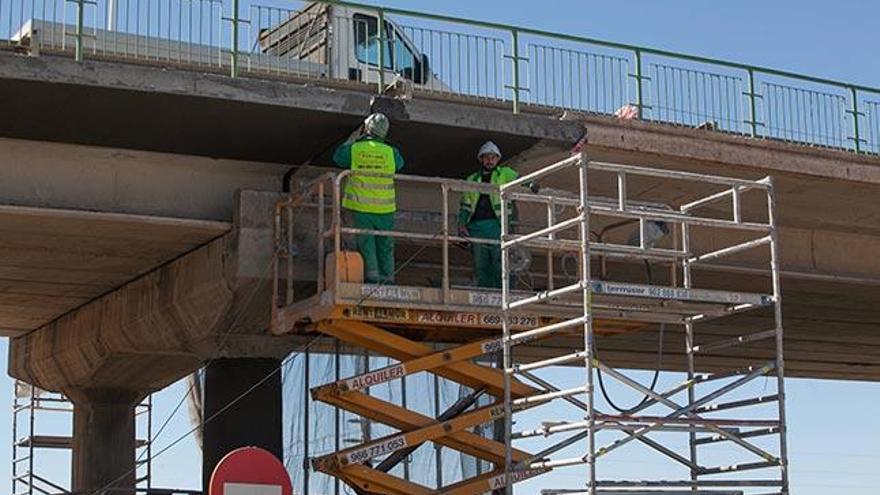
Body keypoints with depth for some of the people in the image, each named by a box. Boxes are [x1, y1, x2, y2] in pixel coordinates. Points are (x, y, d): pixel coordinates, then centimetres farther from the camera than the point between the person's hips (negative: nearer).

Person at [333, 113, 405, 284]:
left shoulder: (354, 149, -3)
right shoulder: (390, 151, -2)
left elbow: (338, 157, 17)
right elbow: (400, 164, 21)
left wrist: (352, 139, 25)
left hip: (361, 208, -1)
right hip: (385, 209, 1)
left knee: (366, 246, 0)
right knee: (386, 248, 10)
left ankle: (372, 278, -7)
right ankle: (388, 280, 11)